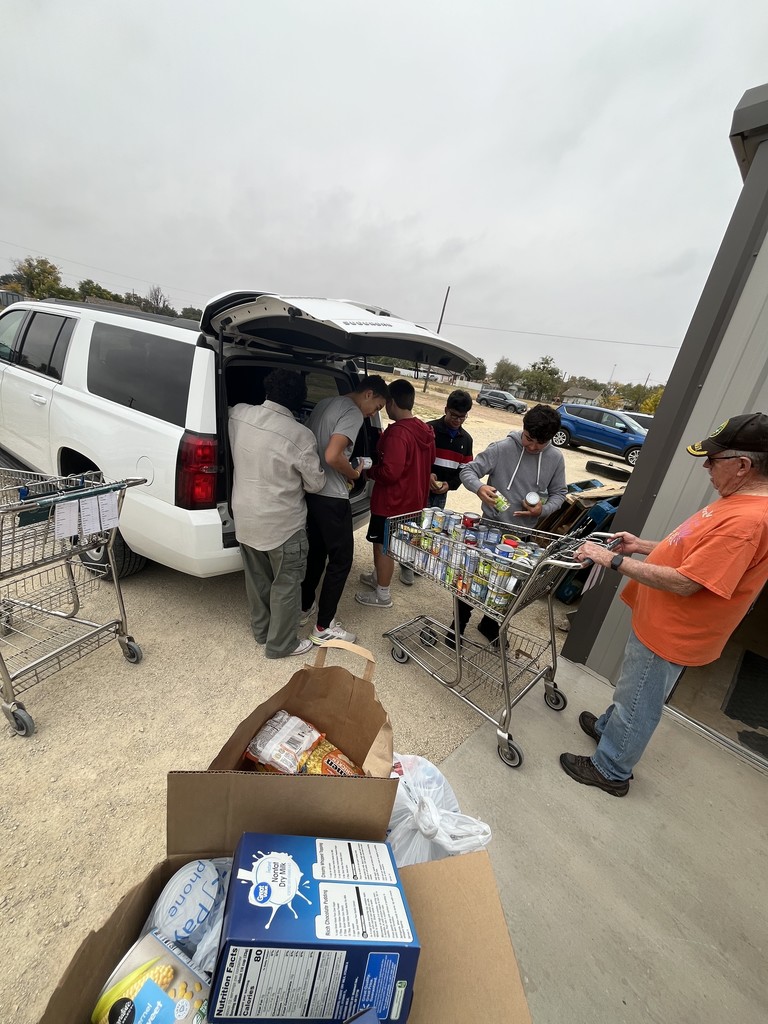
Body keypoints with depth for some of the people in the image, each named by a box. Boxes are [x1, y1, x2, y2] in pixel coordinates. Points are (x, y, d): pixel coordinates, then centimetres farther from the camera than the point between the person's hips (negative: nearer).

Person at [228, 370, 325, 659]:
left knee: (257, 578, 22)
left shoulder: (237, 414, -7)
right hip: (282, 524, -6)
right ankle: (280, 644, 29)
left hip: (244, 518, 6)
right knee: (286, 584, 13)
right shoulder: (300, 436, -22)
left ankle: (261, 630, 42)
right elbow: (316, 483, -10)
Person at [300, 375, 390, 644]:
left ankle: (305, 608, 36)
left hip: (311, 490, 9)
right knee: (341, 559, 3)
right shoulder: (353, 413, -14)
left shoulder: (324, 404, 13)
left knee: (316, 551, 22)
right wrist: (353, 474, -8)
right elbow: (332, 456, -27)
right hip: (331, 497, -9)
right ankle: (324, 627, 14)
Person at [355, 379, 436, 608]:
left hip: (392, 501, -9)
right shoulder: (425, 430, 4)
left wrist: (369, 471, -11)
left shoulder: (397, 433, -25)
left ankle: (382, 595, 21)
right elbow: (428, 462, 16)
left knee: (384, 546, 7)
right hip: (412, 498, 9)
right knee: (384, 543, 25)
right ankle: (377, 576, 43)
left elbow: (390, 472, -30)